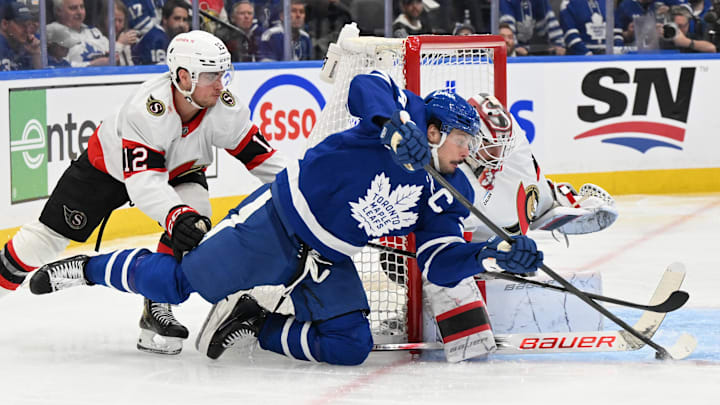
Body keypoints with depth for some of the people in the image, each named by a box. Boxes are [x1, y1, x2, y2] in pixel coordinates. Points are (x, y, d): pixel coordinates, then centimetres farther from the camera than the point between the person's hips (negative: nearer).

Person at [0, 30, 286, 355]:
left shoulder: (225, 107, -28)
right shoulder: (145, 111, -42)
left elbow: (258, 155, -14)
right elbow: (143, 182, -47)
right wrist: (175, 215, -62)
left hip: (179, 168, 4)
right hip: (111, 162, -3)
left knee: (195, 220, -26)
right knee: (51, 234, 0)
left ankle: (156, 309, -15)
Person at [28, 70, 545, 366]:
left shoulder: (446, 196, 5)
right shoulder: (407, 113, -13)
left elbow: (441, 264, 0)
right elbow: (366, 86, -32)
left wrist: (494, 253, -15)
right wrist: (394, 125, -49)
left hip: (327, 260, 7)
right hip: (279, 221, -7)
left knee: (350, 347, -11)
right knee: (178, 283, -5)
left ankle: (251, 323, 9)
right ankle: (89, 268, 22)